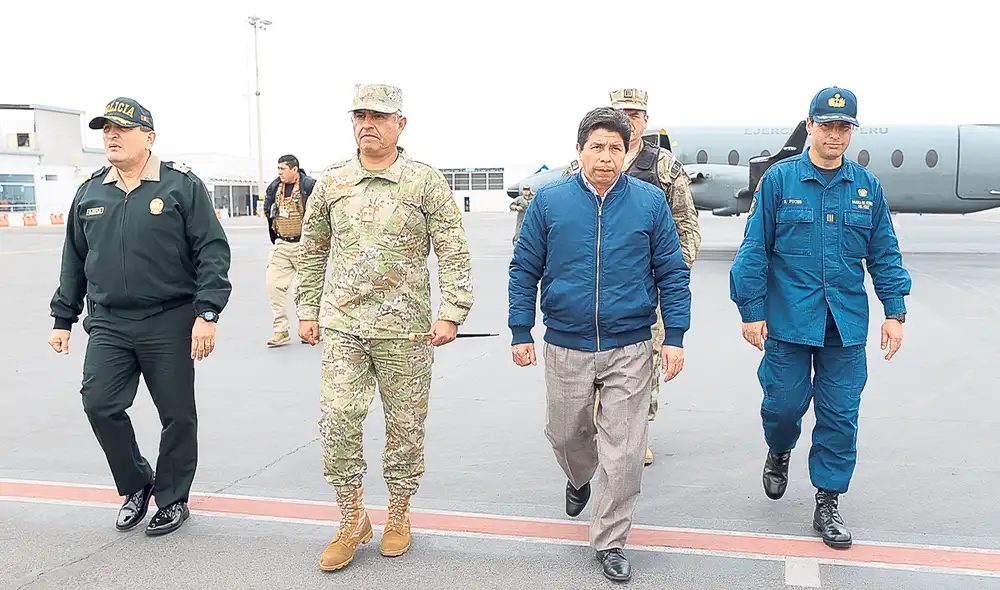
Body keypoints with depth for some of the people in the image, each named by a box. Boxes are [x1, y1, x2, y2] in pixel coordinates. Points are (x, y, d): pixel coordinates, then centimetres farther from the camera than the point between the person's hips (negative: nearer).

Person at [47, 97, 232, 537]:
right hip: (108, 324, 4)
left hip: (170, 323, -3)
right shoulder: (90, 191, 11)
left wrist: (207, 313, -15)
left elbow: (212, 250, -7)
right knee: (99, 403, -7)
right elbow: (74, 261, 18)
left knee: (177, 415, 5)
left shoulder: (182, 185, -3)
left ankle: (172, 499, 24)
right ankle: (135, 485, 18)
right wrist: (63, 319, 17)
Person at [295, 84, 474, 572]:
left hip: (405, 329, -2)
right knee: (337, 419, -3)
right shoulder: (332, 182, 8)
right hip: (341, 325, 2)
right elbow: (312, 250, 16)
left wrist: (451, 312, -12)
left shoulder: (426, 182, -2)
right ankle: (352, 520, 16)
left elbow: (454, 252, -4)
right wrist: (307, 310, 14)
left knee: (405, 425, 8)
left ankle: (398, 514, 28)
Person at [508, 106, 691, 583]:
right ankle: (579, 479, 52)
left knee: (623, 450, 1)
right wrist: (521, 333, 0)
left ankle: (609, 541, 19)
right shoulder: (549, 200, 0)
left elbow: (672, 274, 3)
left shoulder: (650, 202, -1)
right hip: (565, 347, 1)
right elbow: (525, 270, 4)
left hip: (629, 350, -1)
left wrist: (674, 337, -2)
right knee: (565, 433, 17)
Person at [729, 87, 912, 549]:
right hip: (788, 320, -2)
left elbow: (884, 255, 12)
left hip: (848, 323, 3)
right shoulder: (779, 179, -3)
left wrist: (895, 312, 6)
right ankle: (779, 452, 38)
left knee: (840, 415, 5)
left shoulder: (867, 186, 7)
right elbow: (754, 250, -3)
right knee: (784, 403, 3)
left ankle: (828, 504, 20)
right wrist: (751, 311, -5)